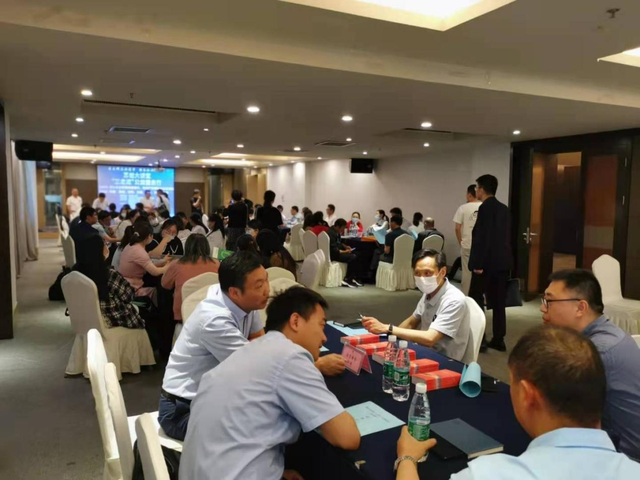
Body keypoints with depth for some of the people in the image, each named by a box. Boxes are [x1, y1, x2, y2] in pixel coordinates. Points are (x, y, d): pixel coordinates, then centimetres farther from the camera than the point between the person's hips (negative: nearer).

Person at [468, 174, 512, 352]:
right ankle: (498, 340, 15)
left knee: (475, 299, 1)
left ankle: (478, 339, 2)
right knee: (498, 301, 10)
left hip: (487, 262, -8)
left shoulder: (485, 208, -13)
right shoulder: (504, 209, 12)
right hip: (502, 262, 8)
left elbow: (483, 237, -19)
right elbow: (506, 236, 16)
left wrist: (478, 264, -18)